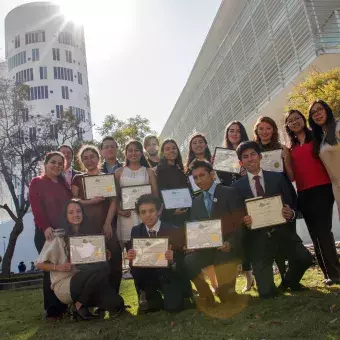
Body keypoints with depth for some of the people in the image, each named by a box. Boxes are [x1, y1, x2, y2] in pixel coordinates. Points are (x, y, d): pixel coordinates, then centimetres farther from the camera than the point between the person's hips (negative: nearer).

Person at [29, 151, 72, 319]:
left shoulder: (64, 184, 16)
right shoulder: (37, 182, -1)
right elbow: (36, 207, -12)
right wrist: (45, 227, -23)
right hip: (46, 232, -5)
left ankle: (64, 305, 20)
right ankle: (52, 309, 10)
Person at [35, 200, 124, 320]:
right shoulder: (58, 236, -8)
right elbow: (40, 264, -4)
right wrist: (58, 267, -21)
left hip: (83, 281, 5)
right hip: (63, 285, -5)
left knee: (116, 303, -19)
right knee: (102, 269, -31)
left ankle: (83, 301, 4)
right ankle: (80, 305, -11)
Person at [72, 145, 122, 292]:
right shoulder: (78, 179, 11)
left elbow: (113, 201, 4)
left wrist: (108, 223, -7)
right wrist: (90, 201, -13)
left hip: (106, 224, 1)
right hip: (86, 226, 0)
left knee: (113, 262, -4)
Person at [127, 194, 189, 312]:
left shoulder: (174, 231, -11)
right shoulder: (136, 231, 0)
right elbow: (134, 257, 1)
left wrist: (172, 259, -33)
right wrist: (131, 257, -23)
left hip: (170, 275, -3)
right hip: (147, 275, 3)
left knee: (173, 306, -26)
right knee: (134, 270, -28)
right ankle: (152, 297, 1)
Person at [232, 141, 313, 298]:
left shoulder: (278, 178, 6)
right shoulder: (237, 186, 5)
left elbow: (292, 205, 6)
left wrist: (291, 214, -16)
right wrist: (243, 221, -16)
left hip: (282, 231, 2)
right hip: (258, 236, -1)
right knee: (267, 293, -10)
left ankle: (289, 281, 12)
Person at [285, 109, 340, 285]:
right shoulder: (291, 148, 15)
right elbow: (292, 175, 11)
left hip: (322, 189, -4)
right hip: (303, 194, 5)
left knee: (323, 230, -10)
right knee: (316, 234, 7)